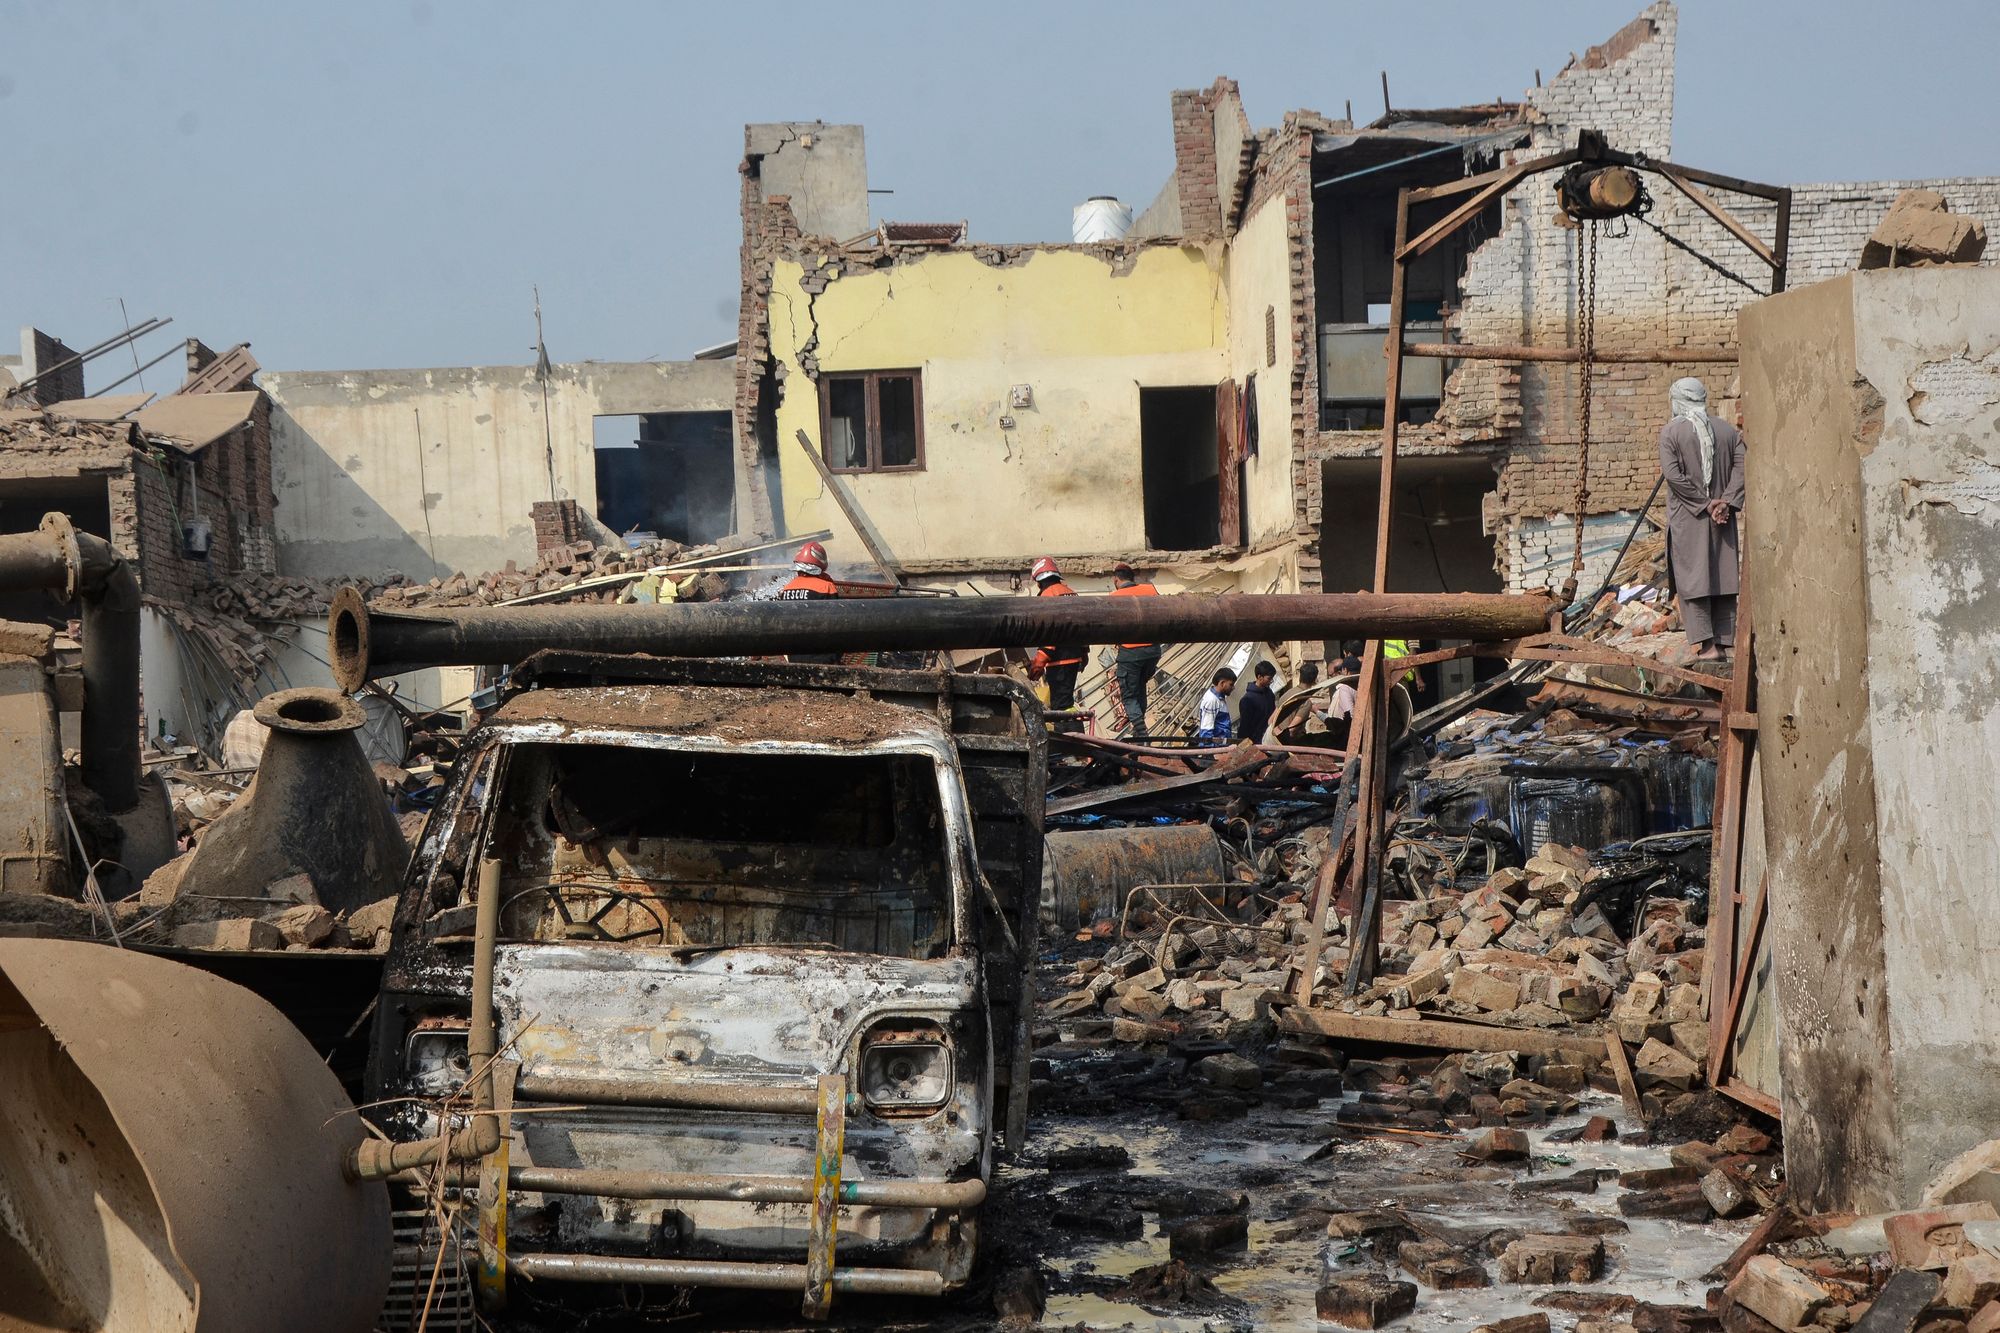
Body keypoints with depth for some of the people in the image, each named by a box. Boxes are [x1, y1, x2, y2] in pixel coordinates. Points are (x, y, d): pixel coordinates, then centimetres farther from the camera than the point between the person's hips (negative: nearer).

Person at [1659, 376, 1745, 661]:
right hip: (1723, 520, 4)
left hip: (1687, 519, -4)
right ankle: (1725, 642, 10)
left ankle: (1707, 645, -7)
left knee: (1692, 581, -1)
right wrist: (1726, 502, -8)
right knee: (1723, 576, 9)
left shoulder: (1670, 432, -6)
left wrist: (1704, 504, -10)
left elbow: (1674, 474, -14)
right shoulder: (1727, 430, 7)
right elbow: (1742, 466, -3)